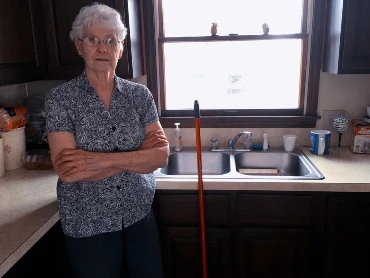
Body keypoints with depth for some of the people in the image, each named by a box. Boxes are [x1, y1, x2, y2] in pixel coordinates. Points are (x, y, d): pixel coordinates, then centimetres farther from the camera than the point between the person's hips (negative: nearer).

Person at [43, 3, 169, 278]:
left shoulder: (140, 94, -3)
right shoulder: (60, 98, -10)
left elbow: (161, 155, -11)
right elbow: (68, 171, -20)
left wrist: (103, 159, -22)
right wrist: (137, 155, -18)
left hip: (140, 215, 3)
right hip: (87, 224, -2)